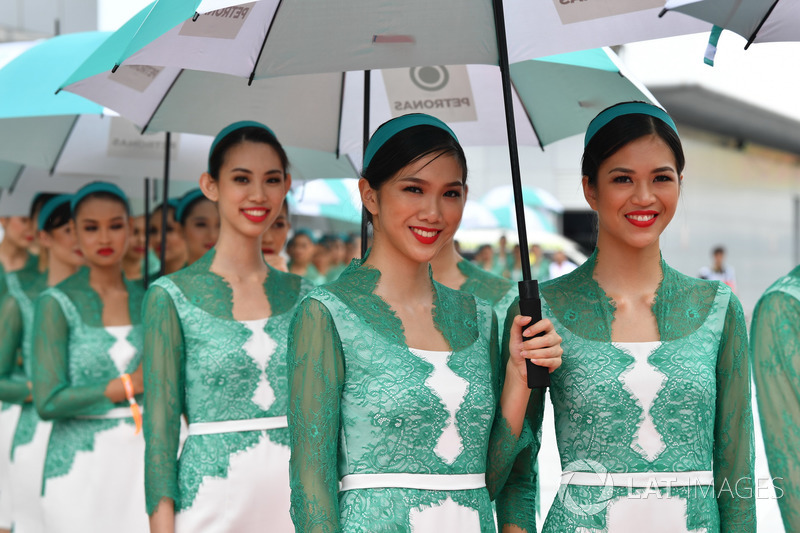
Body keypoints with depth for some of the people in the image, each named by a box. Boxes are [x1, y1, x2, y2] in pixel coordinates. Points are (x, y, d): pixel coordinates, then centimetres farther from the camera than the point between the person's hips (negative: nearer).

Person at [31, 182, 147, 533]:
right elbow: (48, 402, -10)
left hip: (142, 457, 3)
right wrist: (128, 385, -9)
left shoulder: (147, 300, 9)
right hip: (81, 463, -3)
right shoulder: (56, 303, -3)